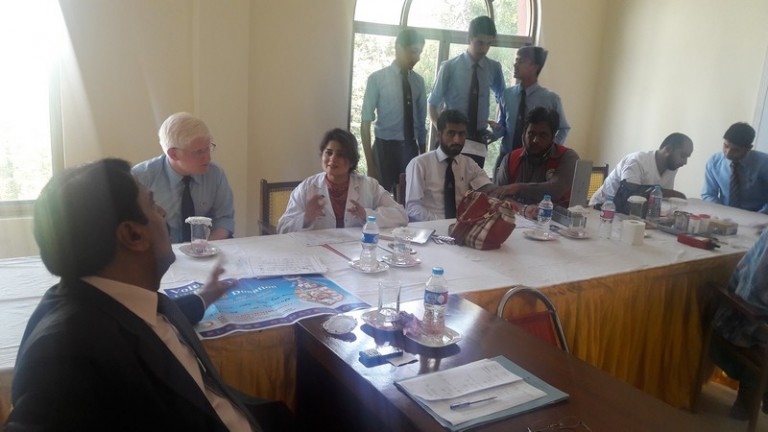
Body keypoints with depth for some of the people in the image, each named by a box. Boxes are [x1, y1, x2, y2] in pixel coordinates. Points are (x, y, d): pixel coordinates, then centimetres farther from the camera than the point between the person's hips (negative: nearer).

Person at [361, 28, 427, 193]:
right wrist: (370, 163, -11)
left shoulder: (418, 81, 6)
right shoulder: (377, 78, -6)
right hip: (385, 147, -3)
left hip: (411, 148, 4)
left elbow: (421, 121, 10)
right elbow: (366, 122, -7)